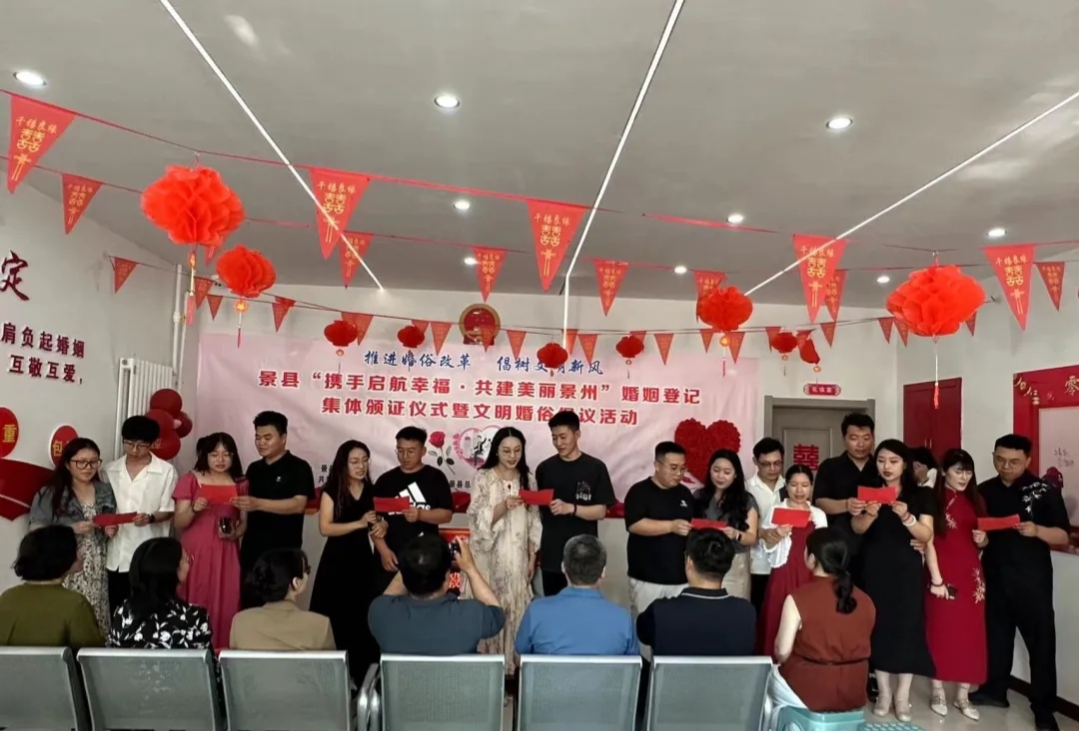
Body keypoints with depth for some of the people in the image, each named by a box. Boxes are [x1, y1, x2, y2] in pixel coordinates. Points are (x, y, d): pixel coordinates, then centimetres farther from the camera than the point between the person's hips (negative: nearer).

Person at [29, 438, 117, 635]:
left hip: (96, 571, 3)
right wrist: (72, 529, -16)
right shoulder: (50, 494, -4)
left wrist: (110, 532, -1)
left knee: (96, 621, 1)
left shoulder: (105, 491, 8)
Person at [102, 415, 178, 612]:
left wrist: (150, 518, -21)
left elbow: (168, 511, -3)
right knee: (116, 611, 9)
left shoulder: (166, 471, -4)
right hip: (116, 554, 4)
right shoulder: (111, 469, 8)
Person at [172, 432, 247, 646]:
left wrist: (235, 533, -11)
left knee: (225, 605, 0)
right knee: (195, 606, -2)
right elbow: (178, 523, -1)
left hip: (226, 555, 2)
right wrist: (194, 509, -19)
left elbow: (245, 522, 9)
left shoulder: (241, 484, 7)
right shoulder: (190, 480, 1)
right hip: (196, 554, -1)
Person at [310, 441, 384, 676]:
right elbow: (325, 527, -12)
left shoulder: (372, 491, 8)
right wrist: (359, 523, -18)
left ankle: (362, 674, 13)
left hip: (364, 560, 3)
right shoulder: (332, 491, -4)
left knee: (364, 620, 3)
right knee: (336, 621, -4)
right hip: (336, 561, -3)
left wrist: (380, 526, -5)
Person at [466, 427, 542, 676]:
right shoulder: (483, 477, -5)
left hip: (517, 557, 3)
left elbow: (534, 521, 8)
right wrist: (504, 506, -27)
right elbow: (479, 520, -11)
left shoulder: (528, 478, 5)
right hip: (489, 556, -2)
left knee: (516, 608, 5)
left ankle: (512, 664, 17)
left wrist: (533, 557, 6)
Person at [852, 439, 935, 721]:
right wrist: (870, 514, -23)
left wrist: (906, 517, -24)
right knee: (878, 625, 1)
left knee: (906, 626, -3)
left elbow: (926, 535, -6)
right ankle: (883, 692, 13)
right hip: (874, 568, 1)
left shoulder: (920, 495, 1)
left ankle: (903, 696, 9)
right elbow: (857, 528, -2)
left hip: (906, 570, -1)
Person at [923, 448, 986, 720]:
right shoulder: (933, 500, -6)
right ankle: (938, 692, 13)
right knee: (940, 631, 2)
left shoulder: (974, 501, 10)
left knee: (970, 633, 5)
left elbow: (982, 542, 20)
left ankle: (963, 695, 16)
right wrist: (936, 579, -15)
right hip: (943, 574, -5)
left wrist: (982, 539, -4)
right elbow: (928, 542, -10)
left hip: (971, 574, 5)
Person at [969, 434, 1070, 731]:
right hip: (995, 577, 4)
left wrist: (1037, 530, -26)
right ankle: (995, 690, 28)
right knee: (996, 635, 13)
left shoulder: (1045, 491, -6)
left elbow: (1063, 536, -8)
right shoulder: (983, 491, 5)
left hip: (1033, 580, -3)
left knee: (1041, 641, 2)